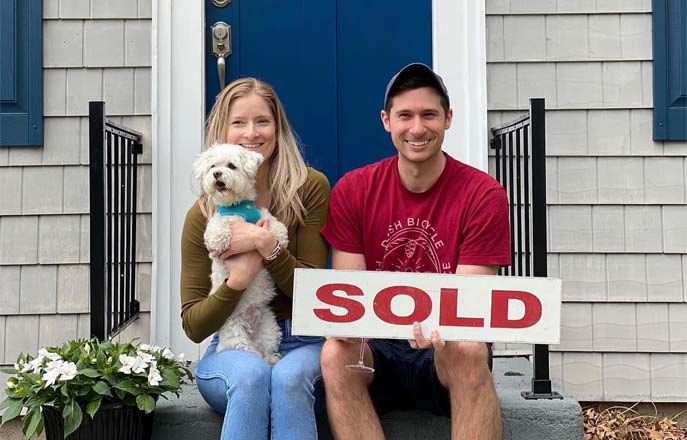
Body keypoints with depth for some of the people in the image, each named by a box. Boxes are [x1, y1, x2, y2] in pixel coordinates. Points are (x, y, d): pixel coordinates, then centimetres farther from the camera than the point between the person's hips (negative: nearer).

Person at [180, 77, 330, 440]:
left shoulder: (311, 188, -4)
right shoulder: (203, 214, -1)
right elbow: (193, 326, -1)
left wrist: (265, 245, -19)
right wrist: (236, 281, -20)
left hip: (300, 342, 0)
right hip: (232, 347, 1)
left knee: (289, 377, -34)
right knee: (251, 374, -33)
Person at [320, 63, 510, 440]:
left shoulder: (483, 194, -5)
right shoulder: (352, 191, 1)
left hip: (446, 352, -1)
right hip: (376, 350, 2)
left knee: (469, 352, -35)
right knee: (335, 354, -31)